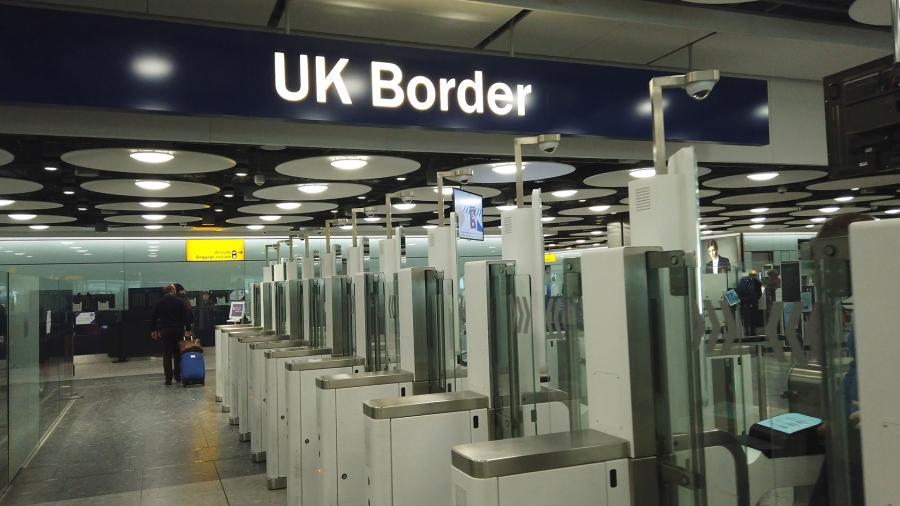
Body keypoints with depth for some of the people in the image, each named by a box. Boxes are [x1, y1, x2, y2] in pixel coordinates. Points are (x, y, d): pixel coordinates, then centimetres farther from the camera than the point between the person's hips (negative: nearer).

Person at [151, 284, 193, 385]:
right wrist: (188, 329, -1)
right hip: (178, 330, 0)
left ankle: (168, 379, -2)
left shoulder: (159, 303, 4)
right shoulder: (180, 302, -2)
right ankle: (178, 376, 14)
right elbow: (186, 316, -5)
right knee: (177, 353, 12)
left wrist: (154, 330, 19)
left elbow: (154, 317, 9)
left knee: (167, 355, 2)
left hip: (165, 331, 0)